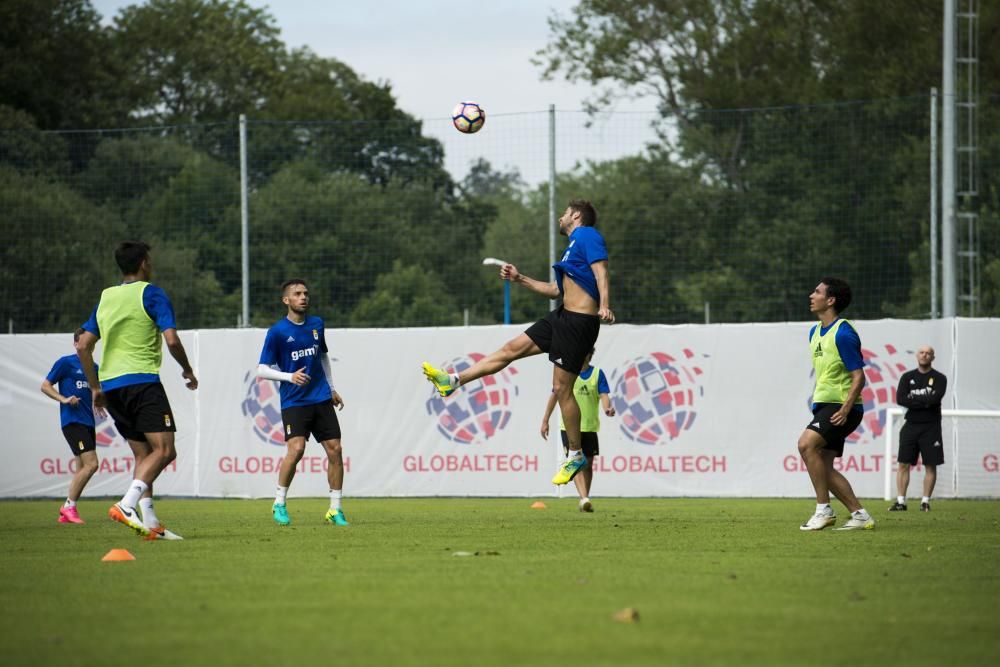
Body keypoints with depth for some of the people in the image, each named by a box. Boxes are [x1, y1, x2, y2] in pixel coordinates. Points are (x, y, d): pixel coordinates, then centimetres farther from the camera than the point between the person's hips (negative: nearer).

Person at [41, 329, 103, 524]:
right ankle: (69, 506, -8)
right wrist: (64, 399, -17)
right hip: (72, 421, -8)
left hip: (88, 422, 8)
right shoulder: (65, 363, -3)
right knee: (91, 464, -16)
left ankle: (67, 511, 14)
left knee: (82, 468, 7)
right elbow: (45, 386, -3)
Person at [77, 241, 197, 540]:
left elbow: (83, 345, 15)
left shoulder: (105, 298, 17)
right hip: (142, 380, -7)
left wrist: (95, 387, 21)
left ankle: (150, 522, 3)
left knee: (143, 455, 13)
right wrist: (187, 370, 6)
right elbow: (171, 340, -11)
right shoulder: (152, 294, -2)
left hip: (110, 384, 7)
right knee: (164, 449, -11)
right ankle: (127, 505, -30)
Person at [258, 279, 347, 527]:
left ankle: (335, 509, 9)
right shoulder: (277, 332, -6)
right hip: (293, 402, -5)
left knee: (335, 450, -2)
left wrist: (331, 388, 23)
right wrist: (289, 376, -20)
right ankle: (279, 504, -4)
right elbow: (262, 370, -6)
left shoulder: (316, 324, 9)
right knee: (296, 448, -21)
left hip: (321, 399, 5)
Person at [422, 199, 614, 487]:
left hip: (579, 322, -10)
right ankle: (452, 381, 16)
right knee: (512, 348, 11)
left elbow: (601, 271, -21)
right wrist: (520, 279, 29)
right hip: (564, 316, 10)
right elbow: (556, 290, 30)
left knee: (562, 388, -7)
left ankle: (575, 455, 2)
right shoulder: (574, 244, 24)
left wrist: (604, 306, -35)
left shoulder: (588, 236, -6)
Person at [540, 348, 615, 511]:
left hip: (590, 426, 2)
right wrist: (545, 421, 4)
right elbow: (554, 395, 6)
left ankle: (584, 500, 22)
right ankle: (584, 499, -28)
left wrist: (608, 408, -28)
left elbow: (604, 395, -5)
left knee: (587, 464, 10)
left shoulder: (597, 373, 5)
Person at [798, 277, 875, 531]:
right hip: (824, 405, 10)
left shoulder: (843, 333, -14)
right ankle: (859, 515, 11)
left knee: (807, 443, -25)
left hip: (841, 407, -10)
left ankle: (824, 509, -19)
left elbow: (858, 377, -17)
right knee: (822, 466, 4)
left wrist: (845, 409, -26)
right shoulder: (815, 332, 14)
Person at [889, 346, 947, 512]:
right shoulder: (907, 377, 9)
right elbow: (900, 399, -5)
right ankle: (900, 501, -2)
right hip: (911, 425, 2)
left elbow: (936, 397, -15)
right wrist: (925, 402, -11)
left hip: (930, 427, -2)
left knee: (930, 465, -2)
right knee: (903, 464, -3)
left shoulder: (939, 378, 3)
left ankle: (925, 501, 4)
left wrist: (914, 399, -9)